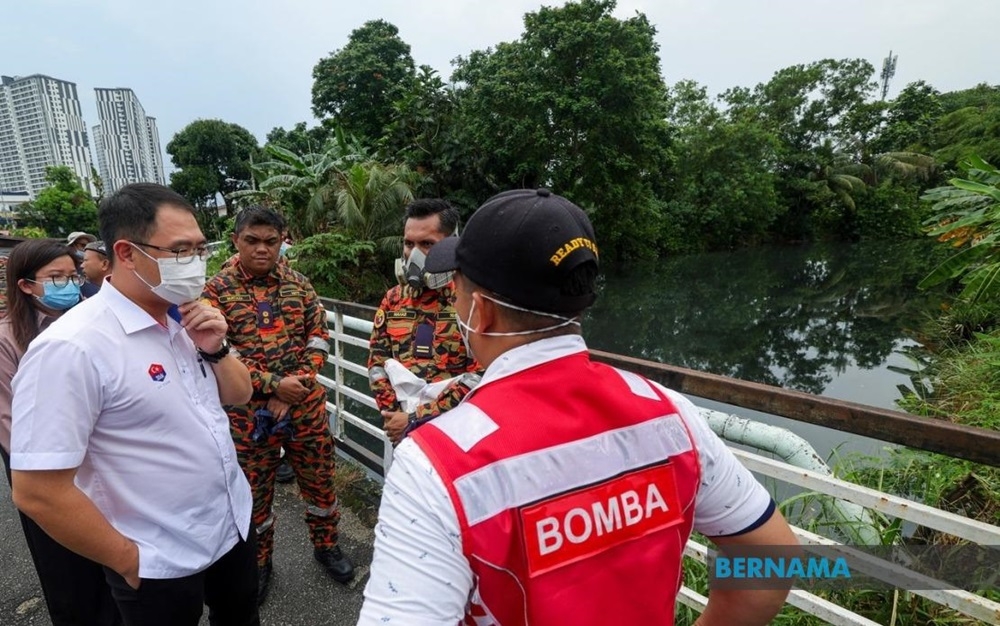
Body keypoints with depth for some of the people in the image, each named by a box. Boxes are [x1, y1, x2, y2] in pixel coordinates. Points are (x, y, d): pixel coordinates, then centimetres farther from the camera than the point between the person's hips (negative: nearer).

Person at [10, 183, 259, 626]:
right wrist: (130, 562, -12)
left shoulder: (186, 319, -2)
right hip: (161, 565, -6)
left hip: (233, 525, 6)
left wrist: (215, 349, -13)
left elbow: (239, 395, 6)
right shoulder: (73, 346, -24)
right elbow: (37, 493, -22)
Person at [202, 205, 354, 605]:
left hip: (306, 406, 2)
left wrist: (296, 386, -12)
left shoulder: (298, 283, 3)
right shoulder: (216, 291, -5)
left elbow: (319, 337, 0)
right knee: (254, 489, 15)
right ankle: (259, 561, 38)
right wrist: (274, 385, -18)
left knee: (320, 479, 15)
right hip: (248, 412, -2)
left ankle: (326, 546, 38)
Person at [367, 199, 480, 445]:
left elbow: (481, 377, -19)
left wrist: (415, 420, -17)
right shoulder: (393, 299, 6)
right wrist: (396, 415, -6)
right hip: (403, 433, 5)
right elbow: (377, 363, 8)